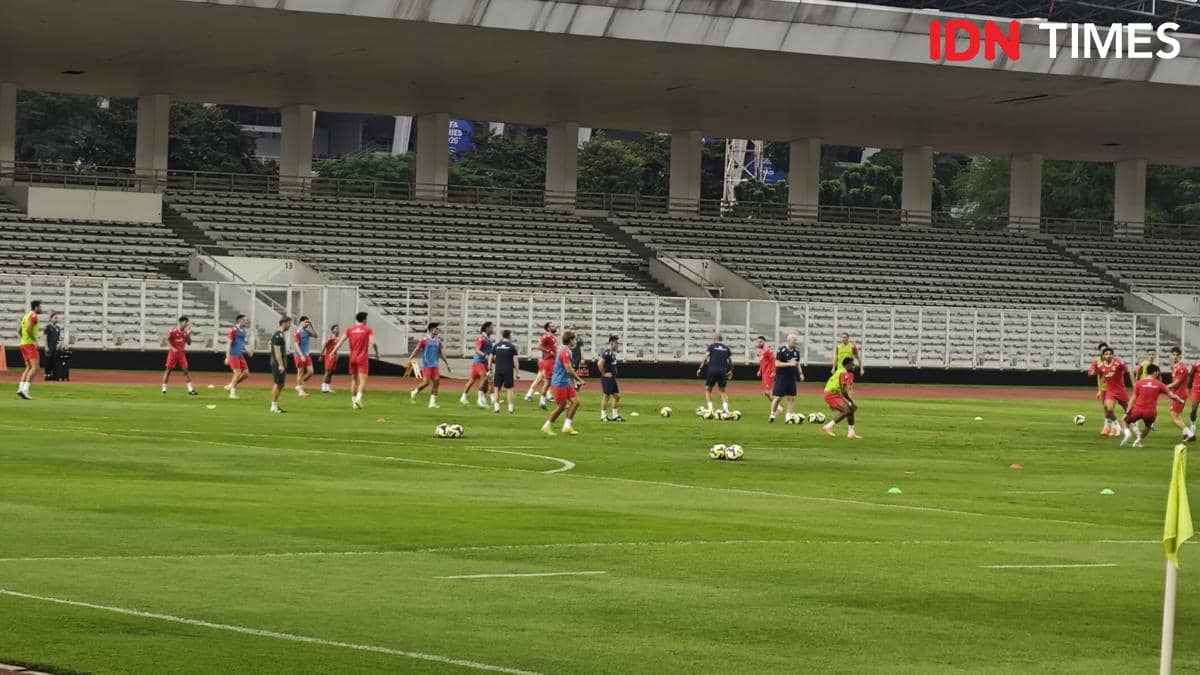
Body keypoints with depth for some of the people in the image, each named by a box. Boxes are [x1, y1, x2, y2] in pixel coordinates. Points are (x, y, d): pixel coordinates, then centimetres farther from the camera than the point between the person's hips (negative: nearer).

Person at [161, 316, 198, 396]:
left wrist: (188, 334, -3)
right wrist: (172, 348, -20)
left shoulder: (185, 332, 8)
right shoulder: (173, 331, -7)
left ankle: (190, 389, 0)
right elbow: (167, 340, -8)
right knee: (168, 369, 0)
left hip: (182, 353, 4)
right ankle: (164, 388, 8)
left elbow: (189, 343, 10)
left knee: (185, 370, 1)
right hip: (173, 353, -4)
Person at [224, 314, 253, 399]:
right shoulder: (234, 330, -11)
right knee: (237, 373, -9)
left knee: (246, 373, 3)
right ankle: (232, 392, 2)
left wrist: (247, 350, 8)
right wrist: (227, 357, -18)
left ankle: (231, 385, 16)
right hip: (234, 355, -8)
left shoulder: (243, 331, 13)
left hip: (240, 355, 8)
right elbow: (228, 344, -13)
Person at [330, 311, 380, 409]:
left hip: (352, 358, 4)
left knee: (354, 379, 16)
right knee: (363, 381, -7)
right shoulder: (368, 329, -1)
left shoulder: (350, 330, 7)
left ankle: (353, 401, 19)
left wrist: (334, 352, -2)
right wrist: (377, 353, 3)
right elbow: (373, 343, -11)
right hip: (362, 359, -4)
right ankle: (359, 397, -30)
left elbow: (341, 341, -2)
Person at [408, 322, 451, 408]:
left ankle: (432, 402, 2)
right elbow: (416, 350, -6)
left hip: (435, 365, 6)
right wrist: (409, 360, -12)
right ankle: (414, 393, 13)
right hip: (426, 365, -6)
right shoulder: (424, 339, -6)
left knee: (436, 382, -3)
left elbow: (440, 353, 22)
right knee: (426, 382, -12)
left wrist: (447, 363, 22)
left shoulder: (438, 340, 12)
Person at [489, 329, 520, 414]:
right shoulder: (512, 346, -2)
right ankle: (510, 408, 3)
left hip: (498, 370, 2)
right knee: (509, 389, 4)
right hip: (509, 370, -2)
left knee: (496, 388, 8)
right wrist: (517, 372, 0)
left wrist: (490, 369, 20)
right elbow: (515, 361, -5)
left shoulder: (496, 346, 7)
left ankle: (496, 407, 2)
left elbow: (490, 358, 9)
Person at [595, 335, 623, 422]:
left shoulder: (613, 352, 12)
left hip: (613, 378, 10)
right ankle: (603, 416, 5)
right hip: (607, 378, -10)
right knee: (607, 396, -3)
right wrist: (603, 374, -19)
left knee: (617, 395, 12)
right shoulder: (607, 352, -18)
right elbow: (600, 364, -27)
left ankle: (615, 416, 19)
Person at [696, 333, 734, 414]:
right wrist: (731, 371, 28)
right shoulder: (726, 348, 13)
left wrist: (700, 368, 0)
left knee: (708, 389, 10)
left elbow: (705, 358, -4)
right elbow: (731, 361, 13)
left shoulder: (711, 346, 5)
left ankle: (710, 408, -2)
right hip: (723, 371, 3)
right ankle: (725, 407, -2)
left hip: (712, 370, -3)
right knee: (722, 390, 15)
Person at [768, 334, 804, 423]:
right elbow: (777, 363, -17)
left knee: (792, 397, 2)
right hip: (781, 377, -6)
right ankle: (772, 415, 10)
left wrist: (800, 373, 6)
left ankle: (788, 416, 8)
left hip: (792, 378, 6)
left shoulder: (796, 351, 8)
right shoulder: (781, 350, -12)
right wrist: (789, 364, -24)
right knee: (778, 397, -4)